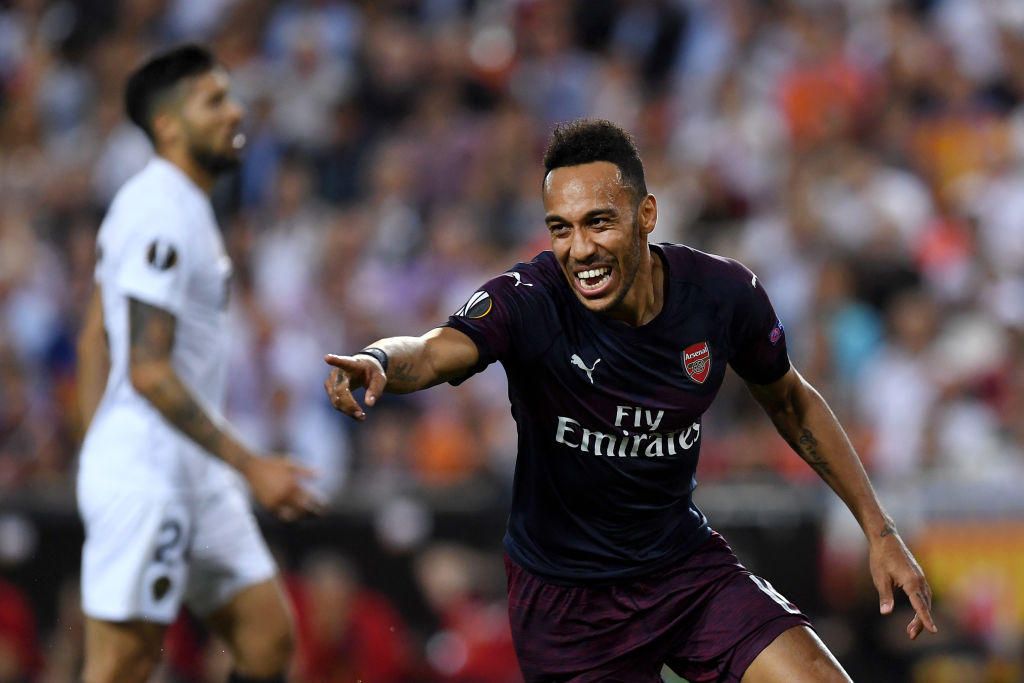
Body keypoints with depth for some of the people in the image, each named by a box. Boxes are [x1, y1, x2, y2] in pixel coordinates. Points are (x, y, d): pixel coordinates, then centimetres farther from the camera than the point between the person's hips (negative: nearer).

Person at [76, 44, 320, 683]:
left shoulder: (181, 204, 15)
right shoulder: (162, 215, -17)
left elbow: (94, 340, 21)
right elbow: (149, 372, -22)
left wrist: (101, 454, 22)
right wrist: (251, 466, -21)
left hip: (196, 476, 10)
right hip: (147, 479, -10)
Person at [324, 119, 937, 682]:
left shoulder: (724, 294, -11)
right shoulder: (531, 301, -21)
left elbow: (791, 402, 7)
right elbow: (435, 351, -41)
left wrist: (879, 529, 6)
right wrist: (378, 362, -64)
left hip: (688, 565, 3)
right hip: (564, 599, -3)